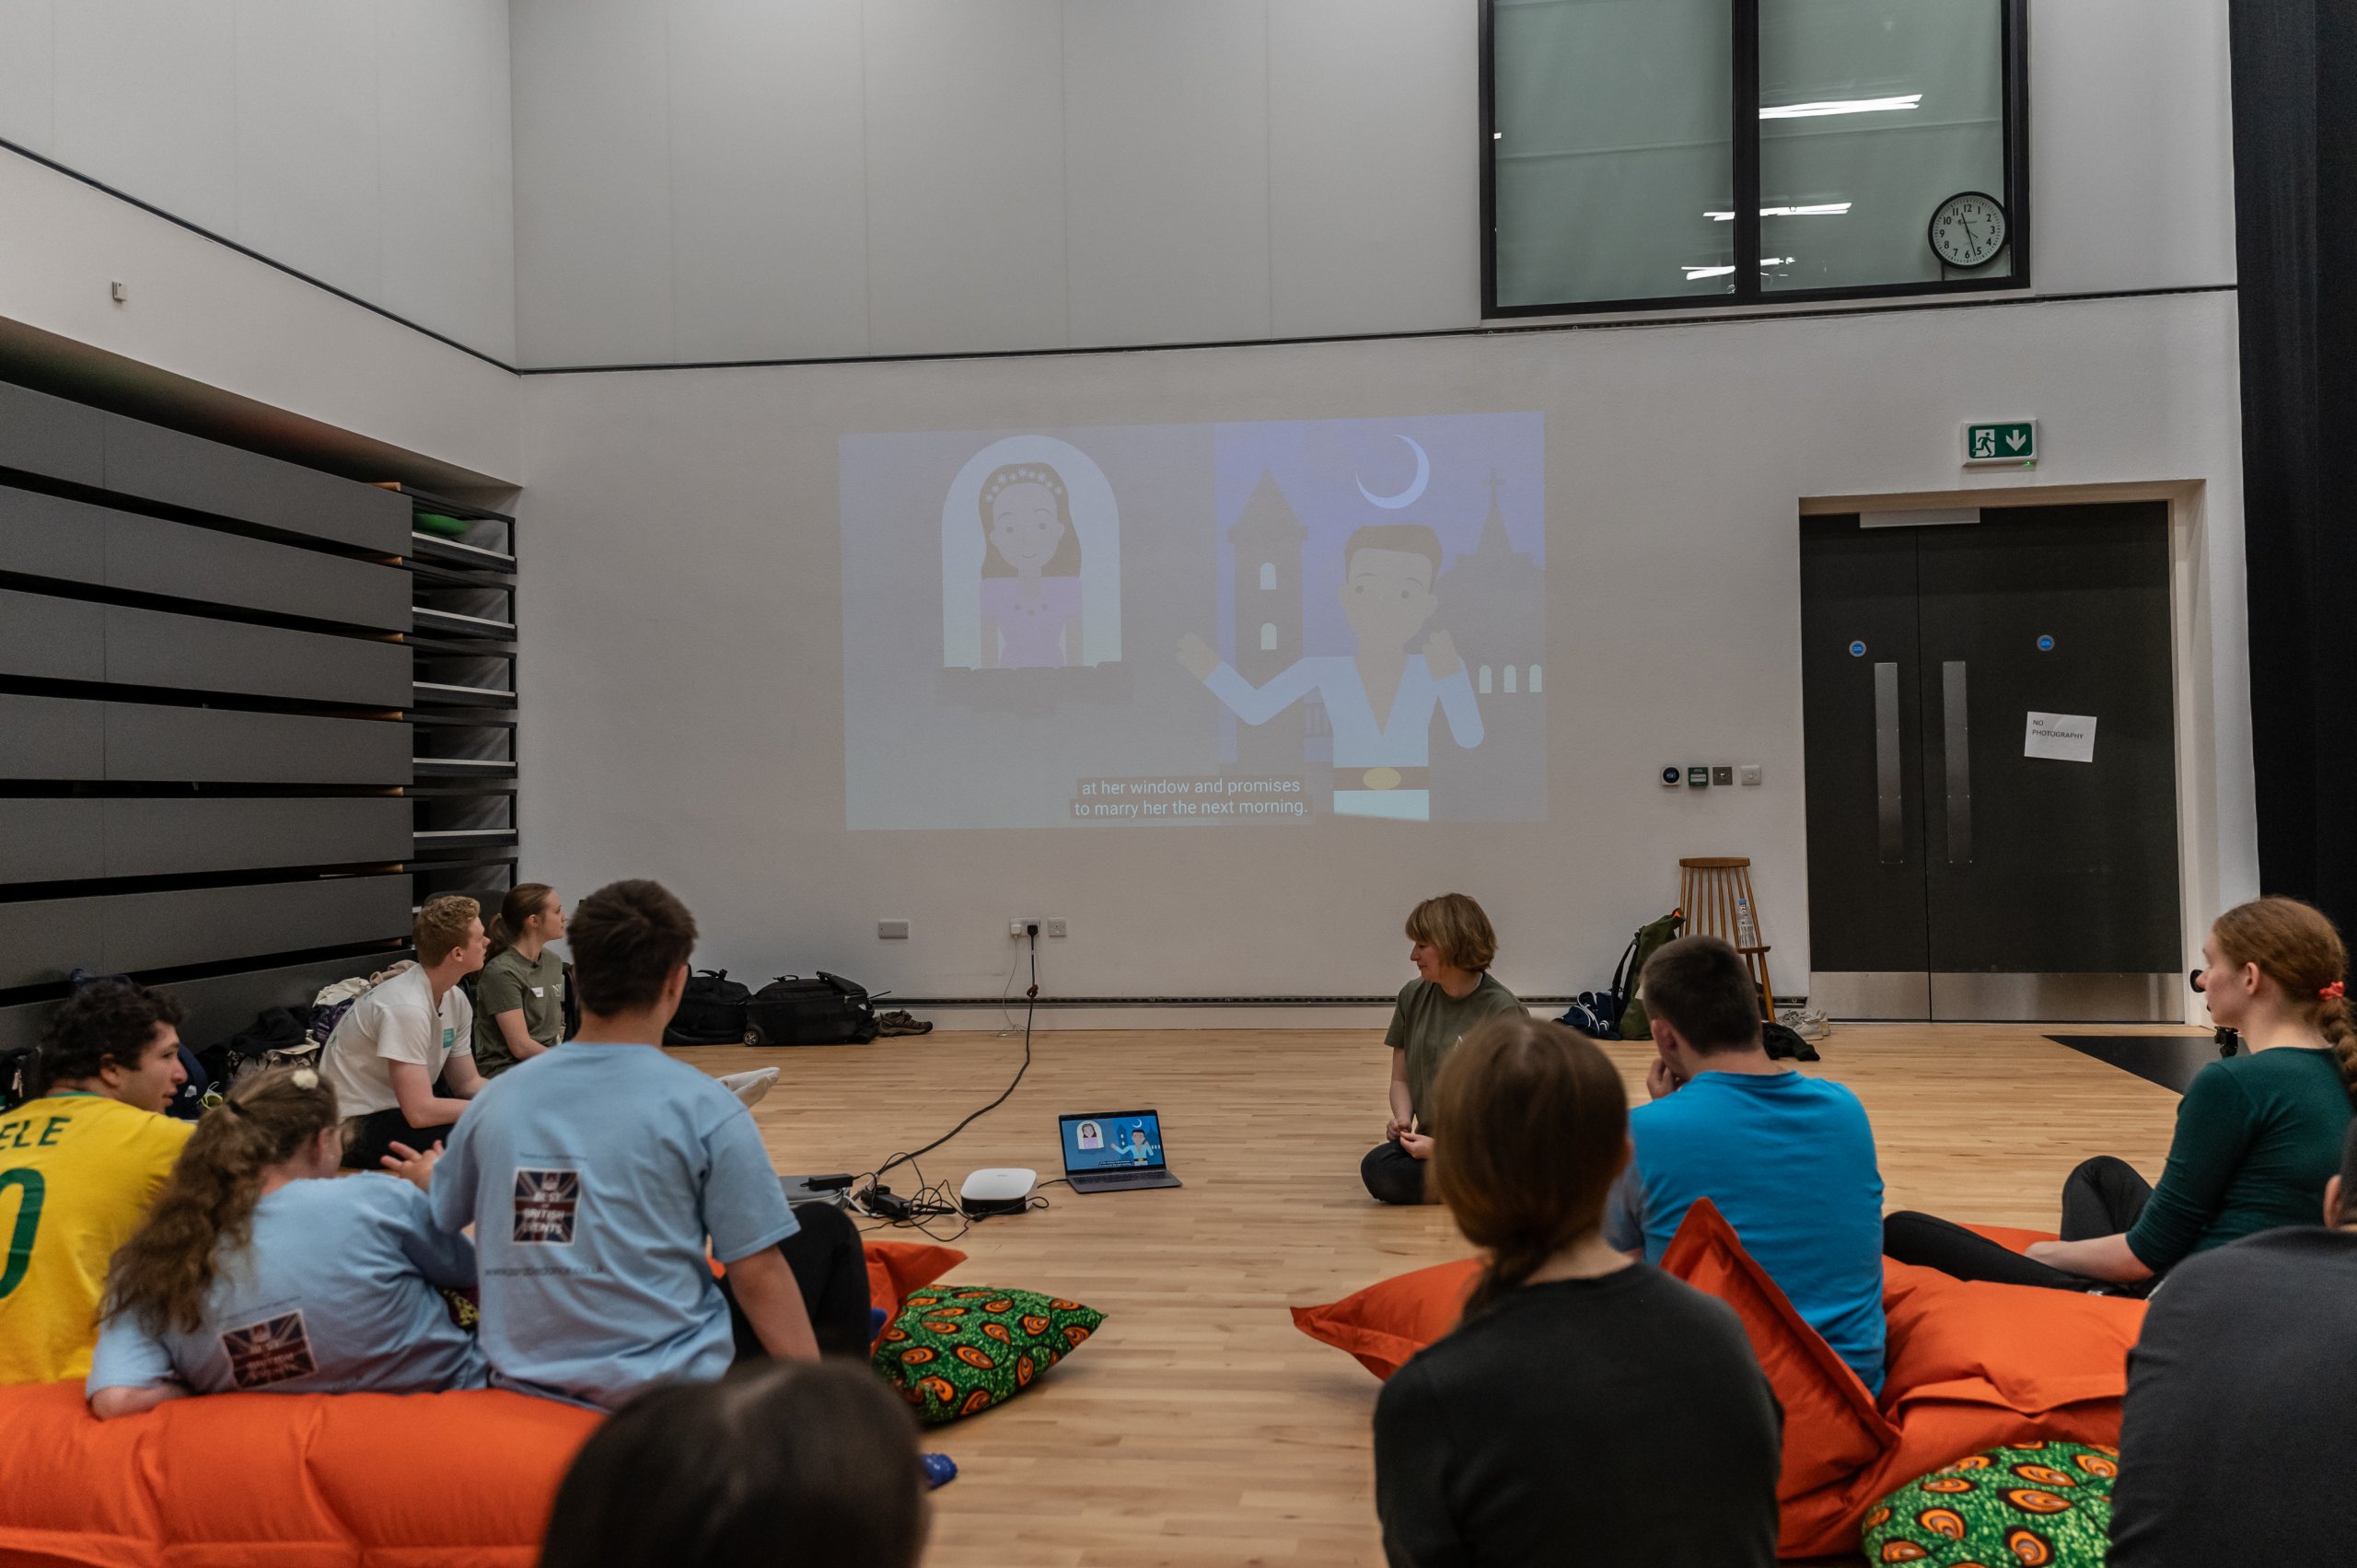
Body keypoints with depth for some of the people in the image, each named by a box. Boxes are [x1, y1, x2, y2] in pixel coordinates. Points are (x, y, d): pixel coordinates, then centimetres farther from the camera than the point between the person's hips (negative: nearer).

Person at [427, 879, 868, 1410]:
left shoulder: (496, 1099, -1)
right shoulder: (702, 1106, -13)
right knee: (826, 1228, 15)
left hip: (522, 1383, 6)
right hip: (675, 1390, -5)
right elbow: (757, 1276, -12)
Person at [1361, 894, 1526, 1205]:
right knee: (1376, 1168, -26)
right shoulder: (1413, 997, 6)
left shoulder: (1501, 1010, -10)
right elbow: (1400, 1079, 13)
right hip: (1431, 1141, 6)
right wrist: (1403, 1119, -9)